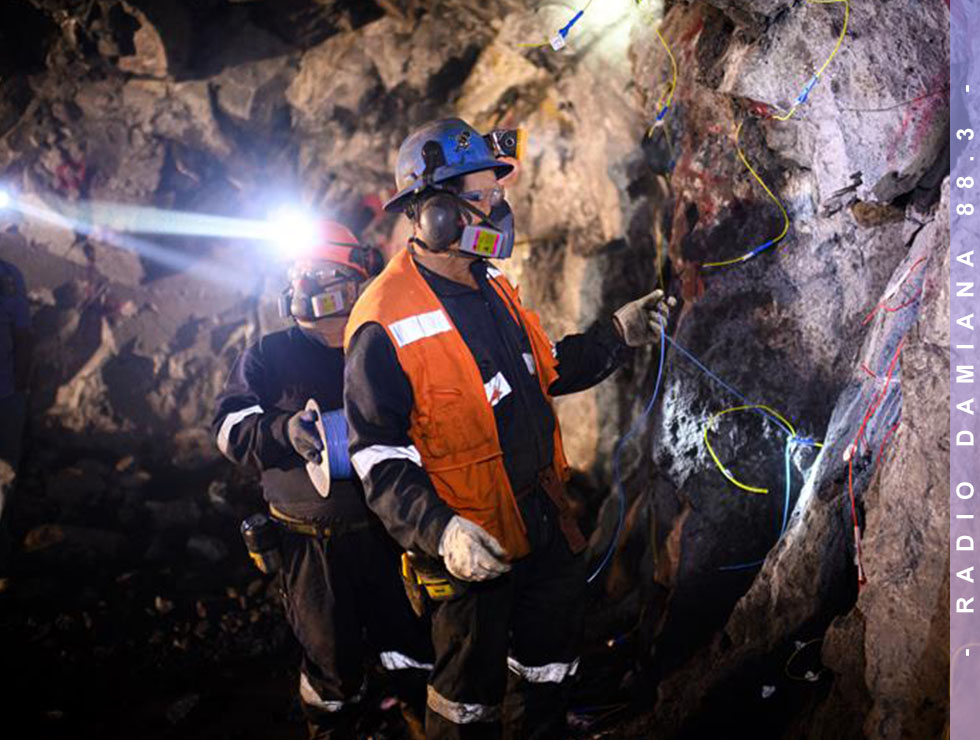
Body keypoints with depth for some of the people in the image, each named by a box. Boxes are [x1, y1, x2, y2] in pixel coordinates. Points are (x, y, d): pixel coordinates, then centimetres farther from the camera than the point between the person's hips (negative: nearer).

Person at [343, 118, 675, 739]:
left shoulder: (491, 286, 3)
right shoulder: (385, 325, -24)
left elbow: (546, 371, 15)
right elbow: (379, 456, -22)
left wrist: (618, 335, 3)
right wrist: (441, 532, -34)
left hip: (547, 518, 8)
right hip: (472, 545, -8)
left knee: (551, 661, 25)